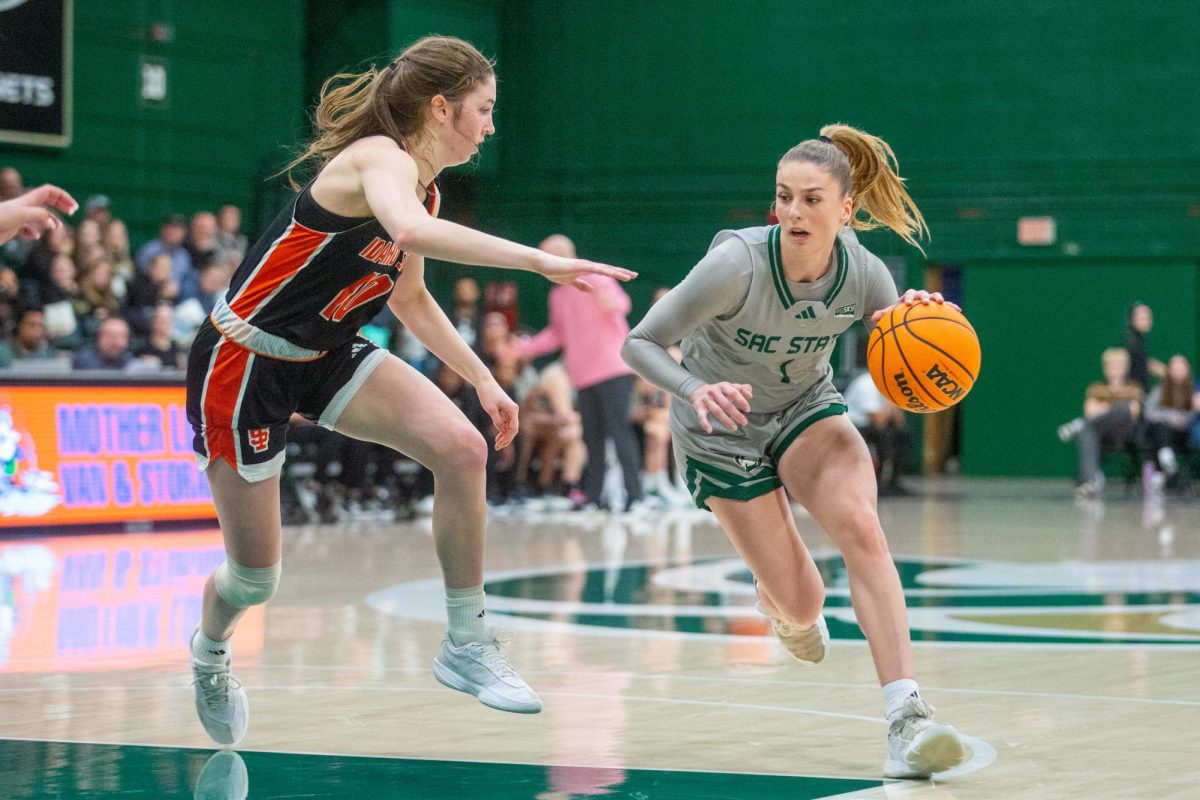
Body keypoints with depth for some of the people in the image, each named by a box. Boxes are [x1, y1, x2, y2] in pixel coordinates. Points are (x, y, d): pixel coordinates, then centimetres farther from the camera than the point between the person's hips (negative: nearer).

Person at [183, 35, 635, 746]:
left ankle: (468, 647, -5)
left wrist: (484, 379, 16)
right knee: (255, 579, 1)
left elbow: (411, 298, 22)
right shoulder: (380, 157, -22)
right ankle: (211, 651, 38)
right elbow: (410, 231, -47)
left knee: (461, 448, -16)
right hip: (244, 360, -8)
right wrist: (539, 260, -48)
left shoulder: (426, 190, 5)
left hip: (327, 354, 8)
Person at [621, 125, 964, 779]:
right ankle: (777, 601, 38)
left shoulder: (864, 275, -20)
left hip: (806, 409, 2)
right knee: (801, 604, -5)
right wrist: (695, 389, -43)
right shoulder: (738, 265, -30)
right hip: (722, 429, -2)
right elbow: (637, 344, -24)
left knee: (859, 526, -28)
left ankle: (907, 720, -32)